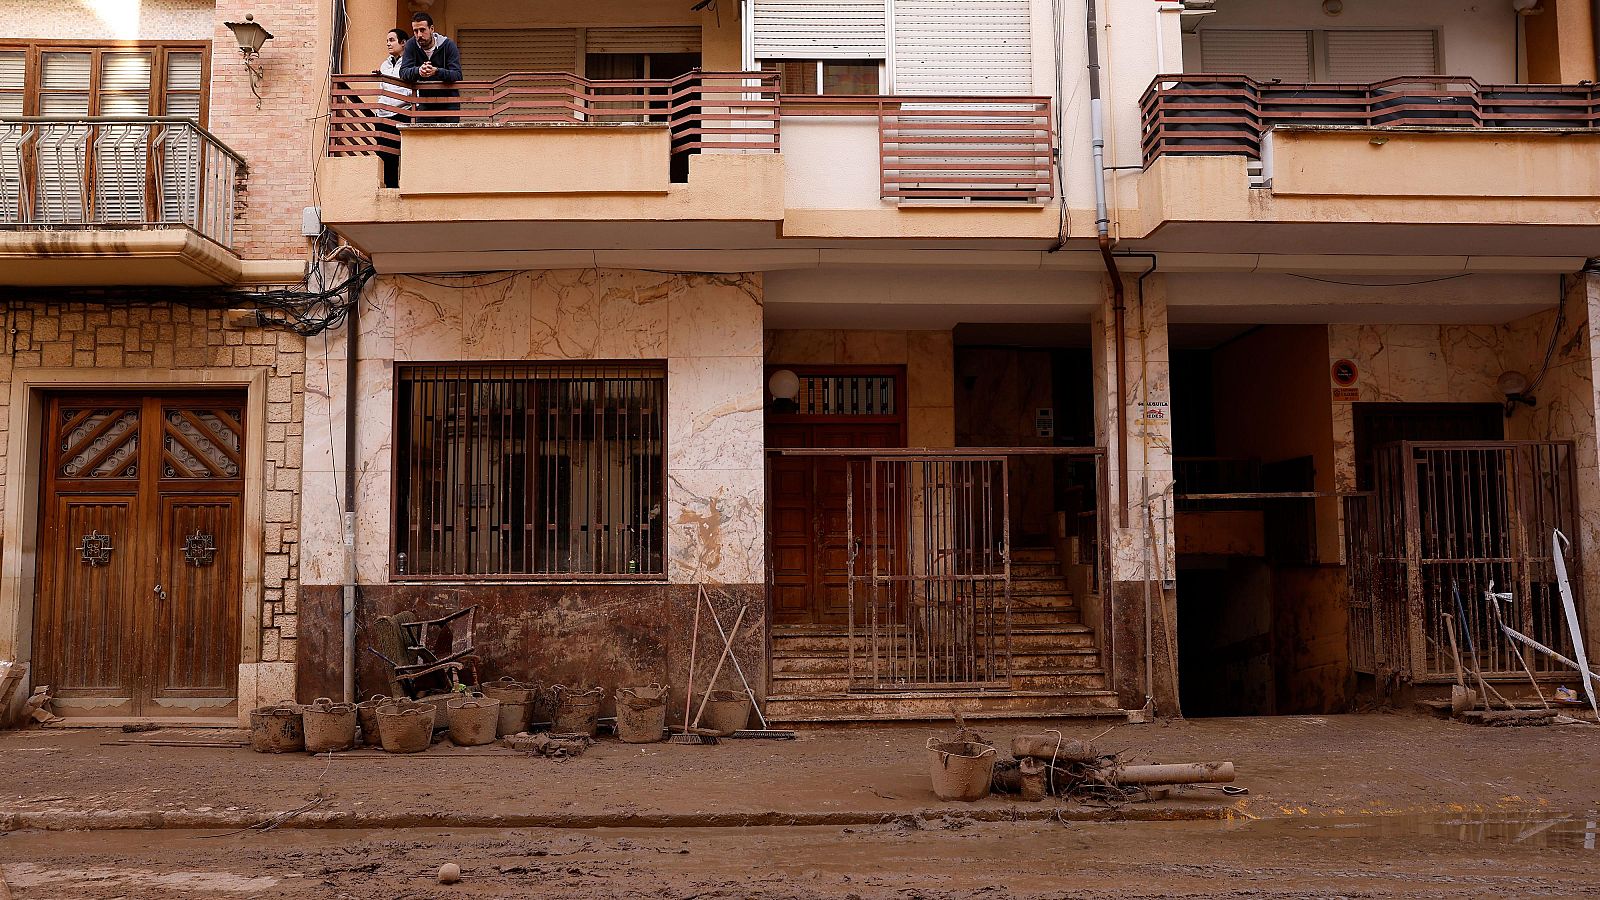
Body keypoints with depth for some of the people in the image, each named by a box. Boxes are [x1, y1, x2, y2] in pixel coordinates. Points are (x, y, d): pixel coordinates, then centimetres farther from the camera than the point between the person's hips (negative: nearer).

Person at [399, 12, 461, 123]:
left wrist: (436, 71, -38)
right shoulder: (411, 45, -3)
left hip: (448, 103, -2)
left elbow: (457, 75, -19)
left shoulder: (448, 45, -9)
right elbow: (403, 72, -12)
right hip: (425, 102, 2)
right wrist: (418, 71, -35)